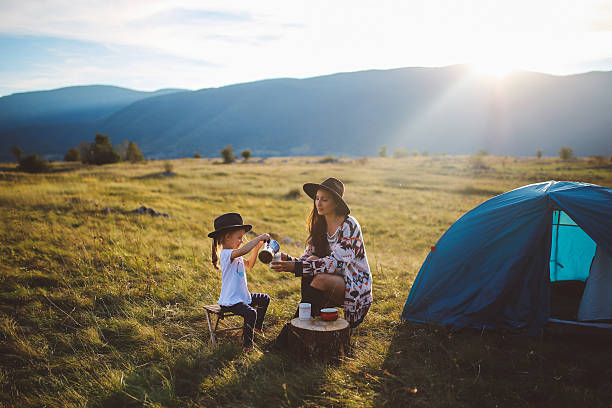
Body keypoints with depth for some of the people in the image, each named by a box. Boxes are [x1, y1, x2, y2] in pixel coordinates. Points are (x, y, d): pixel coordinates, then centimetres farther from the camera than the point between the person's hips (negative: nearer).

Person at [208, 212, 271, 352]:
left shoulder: (236, 255, 13)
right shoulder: (226, 254, -21)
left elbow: (249, 265, 26)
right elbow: (243, 250, -40)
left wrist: (256, 248, 12)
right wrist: (260, 238, -31)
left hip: (243, 296, 11)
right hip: (230, 301, -11)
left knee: (265, 299, 21)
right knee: (250, 313, -31)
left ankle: (257, 327, 34)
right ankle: (247, 344, -14)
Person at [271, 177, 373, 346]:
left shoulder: (349, 226, -17)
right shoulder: (319, 226, 5)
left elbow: (336, 263, -27)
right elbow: (307, 257, 1)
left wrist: (296, 267, -34)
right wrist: (289, 260, -22)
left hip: (356, 286, -6)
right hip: (334, 283, 6)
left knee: (321, 279, -32)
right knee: (310, 267, -23)